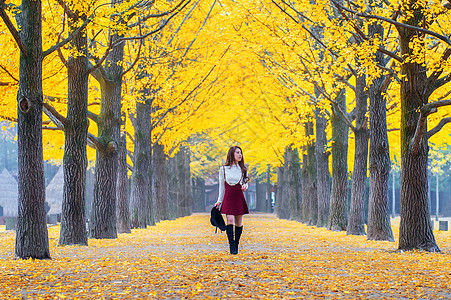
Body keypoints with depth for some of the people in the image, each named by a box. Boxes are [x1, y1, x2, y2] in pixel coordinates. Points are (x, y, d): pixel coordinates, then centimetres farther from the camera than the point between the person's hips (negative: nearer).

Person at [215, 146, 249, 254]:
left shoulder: (243, 169, 9)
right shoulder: (223, 169, 5)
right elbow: (222, 186, 9)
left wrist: (245, 186, -6)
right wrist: (219, 201, 5)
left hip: (239, 197, 2)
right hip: (228, 197, -2)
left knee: (239, 222, 2)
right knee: (230, 220, -15)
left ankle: (236, 244, 14)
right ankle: (232, 246, -16)